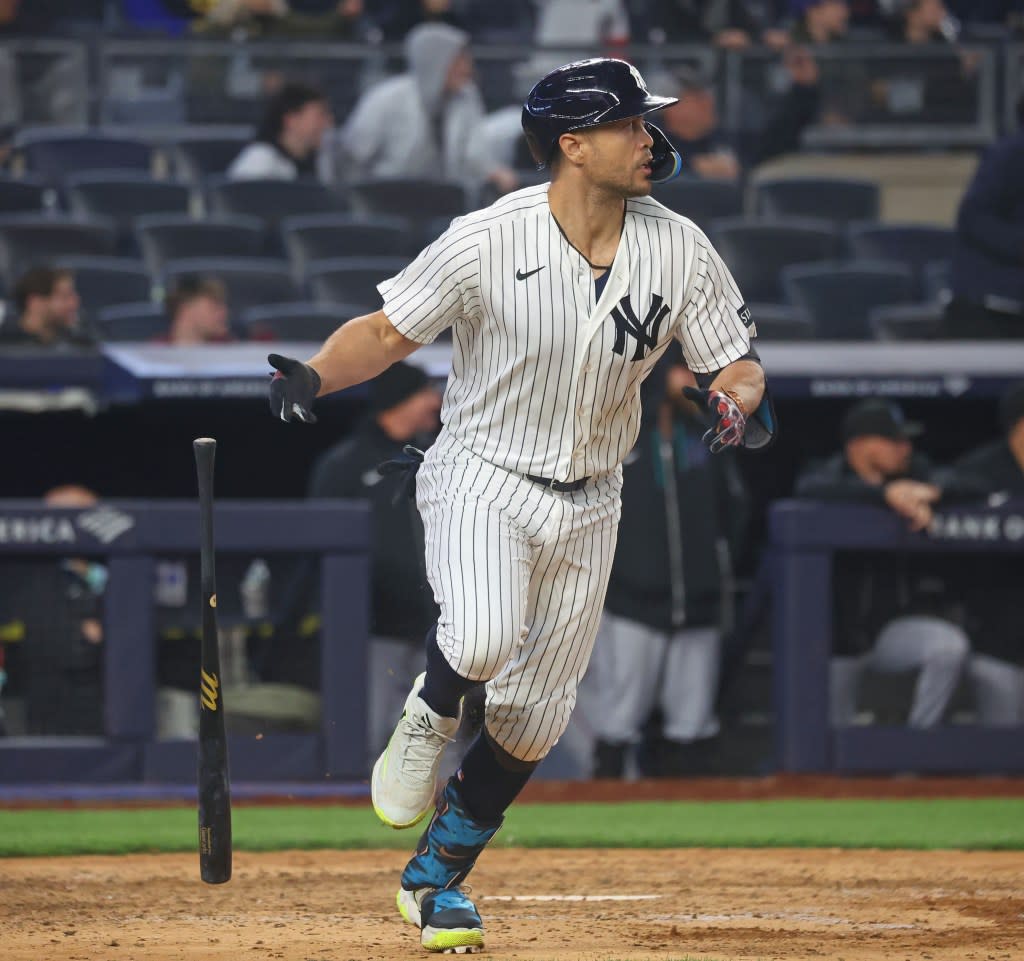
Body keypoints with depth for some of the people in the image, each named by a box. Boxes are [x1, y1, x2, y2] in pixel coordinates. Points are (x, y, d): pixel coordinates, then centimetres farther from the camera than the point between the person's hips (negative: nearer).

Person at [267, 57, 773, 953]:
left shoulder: (679, 250, -7)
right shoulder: (485, 242, -17)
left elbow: (735, 366, 1)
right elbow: (388, 332, -9)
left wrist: (741, 403, -23)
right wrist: (315, 375, -28)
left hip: (588, 505, 4)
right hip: (482, 478, -4)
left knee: (533, 716, 8)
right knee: (483, 637, -33)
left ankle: (436, 876, 28)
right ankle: (430, 714, 3)